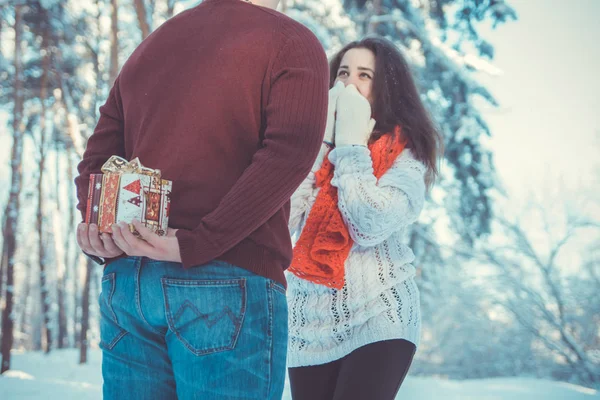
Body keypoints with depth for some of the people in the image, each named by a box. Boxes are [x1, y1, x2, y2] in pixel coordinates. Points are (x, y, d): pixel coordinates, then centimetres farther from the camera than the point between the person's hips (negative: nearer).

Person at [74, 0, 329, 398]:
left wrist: (97, 228, -1)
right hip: (230, 282, -6)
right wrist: (192, 247, -19)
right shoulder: (291, 42, 2)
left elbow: (97, 157, 14)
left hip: (126, 278, 6)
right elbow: (289, 155, -14)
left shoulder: (151, 44, 22)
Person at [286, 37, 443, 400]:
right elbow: (282, 220, -7)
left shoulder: (406, 152, -2)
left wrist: (350, 144, -10)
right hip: (310, 322, 4)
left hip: (378, 319, -3)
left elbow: (370, 227, -18)